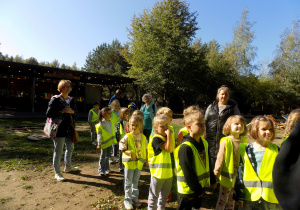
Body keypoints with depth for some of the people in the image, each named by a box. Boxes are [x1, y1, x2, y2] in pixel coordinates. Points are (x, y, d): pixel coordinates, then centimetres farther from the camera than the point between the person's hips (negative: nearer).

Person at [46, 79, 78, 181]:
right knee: (58, 151, 2)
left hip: (69, 129, 7)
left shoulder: (71, 100, 10)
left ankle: (68, 167, 41)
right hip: (59, 129, -7)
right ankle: (57, 173, 18)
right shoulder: (55, 99, -10)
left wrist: (72, 111, -10)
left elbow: (76, 114, 11)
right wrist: (62, 112, -23)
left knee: (70, 148, 20)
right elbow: (48, 113, -16)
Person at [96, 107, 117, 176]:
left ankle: (106, 168, 32)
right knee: (103, 156, 5)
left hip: (110, 142, 6)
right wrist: (99, 144, -14)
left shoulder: (111, 122, 3)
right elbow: (99, 135, -14)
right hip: (104, 143, -6)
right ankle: (101, 170, 19)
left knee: (108, 156, 17)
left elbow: (114, 131, 13)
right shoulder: (101, 124, -17)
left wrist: (115, 141, 16)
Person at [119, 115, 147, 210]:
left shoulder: (143, 137, -1)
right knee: (128, 182, 11)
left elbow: (145, 150, 8)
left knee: (135, 182, 20)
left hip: (139, 163, 3)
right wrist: (129, 152, -27)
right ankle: (127, 200, 27)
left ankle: (135, 198, 37)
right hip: (129, 162, -3)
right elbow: (121, 147, -11)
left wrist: (146, 160, 9)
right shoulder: (127, 137, -12)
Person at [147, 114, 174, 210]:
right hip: (158, 172, -8)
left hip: (168, 172, 8)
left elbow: (172, 150, 13)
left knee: (165, 194, 25)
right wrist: (169, 135, -32)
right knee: (154, 194, 11)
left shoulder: (167, 137, 6)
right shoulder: (156, 139, -20)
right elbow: (169, 149, -29)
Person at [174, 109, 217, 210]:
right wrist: (197, 189, -15)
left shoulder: (204, 143, 1)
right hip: (188, 189, -8)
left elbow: (207, 164, 13)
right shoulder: (185, 147, -26)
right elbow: (188, 172, -23)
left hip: (200, 186, 8)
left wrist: (212, 180, 18)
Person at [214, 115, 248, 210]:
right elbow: (220, 158, -13)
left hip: (239, 176, 5)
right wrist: (216, 173, -9)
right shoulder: (225, 141, -17)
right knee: (222, 200, 10)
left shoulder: (244, 140, -2)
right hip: (227, 176, -5)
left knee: (232, 199, 24)